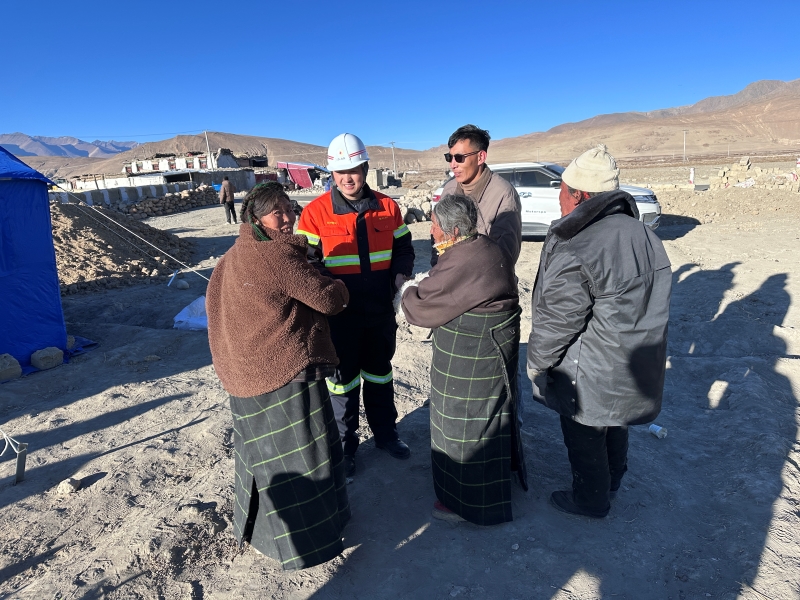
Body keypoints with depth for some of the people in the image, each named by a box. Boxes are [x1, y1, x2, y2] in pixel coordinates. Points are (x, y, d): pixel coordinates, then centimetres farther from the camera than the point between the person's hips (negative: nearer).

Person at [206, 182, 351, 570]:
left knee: (262, 448, 24)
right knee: (297, 452, 4)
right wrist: (339, 288, 5)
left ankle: (256, 527, 44)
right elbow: (327, 298, -17)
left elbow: (213, 302, 20)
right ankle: (306, 541, 21)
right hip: (286, 371, -10)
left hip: (247, 372, 10)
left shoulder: (235, 256, 12)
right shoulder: (278, 254, -17)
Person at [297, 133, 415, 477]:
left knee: (380, 371, 19)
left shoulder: (387, 207, 2)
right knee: (343, 378, 10)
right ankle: (345, 446, 30)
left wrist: (400, 274, -8)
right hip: (340, 313, -3)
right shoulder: (316, 212, -8)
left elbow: (403, 247, 10)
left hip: (381, 310, 3)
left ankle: (385, 433, 40)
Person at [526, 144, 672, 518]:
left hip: (590, 376, -8)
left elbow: (555, 324, -23)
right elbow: (655, 300, 8)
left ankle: (590, 500, 38)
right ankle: (611, 483, 53)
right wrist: (640, 348, 21)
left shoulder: (573, 257, -31)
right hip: (635, 367, 8)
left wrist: (535, 363, -5)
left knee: (584, 437, 16)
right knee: (614, 427, 29)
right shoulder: (642, 234, -3)